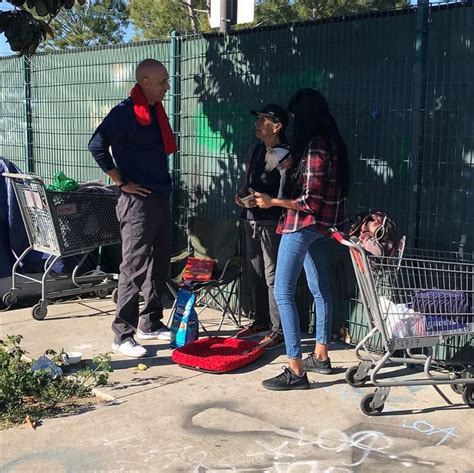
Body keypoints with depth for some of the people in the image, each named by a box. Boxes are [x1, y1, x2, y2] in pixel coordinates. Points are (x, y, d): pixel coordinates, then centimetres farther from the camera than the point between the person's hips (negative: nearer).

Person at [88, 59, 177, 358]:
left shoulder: (156, 111, 14)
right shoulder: (125, 112, -12)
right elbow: (97, 145, -19)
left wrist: (163, 184, 12)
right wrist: (122, 183, -15)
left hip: (161, 199, 9)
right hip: (137, 201, -9)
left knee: (160, 265, 14)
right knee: (135, 269, -7)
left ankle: (151, 324, 27)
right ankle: (123, 335, 1)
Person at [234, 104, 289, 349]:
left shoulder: (284, 156, -12)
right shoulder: (256, 150, 13)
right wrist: (242, 194, 4)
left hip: (272, 222, -8)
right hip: (252, 219, 9)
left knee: (273, 276, -4)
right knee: (254, 273, 16)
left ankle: (278, 330, 5)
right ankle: (260, 320, 31)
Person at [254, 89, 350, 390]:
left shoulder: (314, 148, -19)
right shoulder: (331, 143, 9)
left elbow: (310, 201, -21)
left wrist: (272, 202, -17)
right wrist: (291, 167, 13)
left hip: (303, 226, -11)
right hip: (322, 226, 11)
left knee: (283, 293, -9)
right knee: (320, 289, 17)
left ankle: (296, 371, -8)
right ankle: (321, 356, 30)